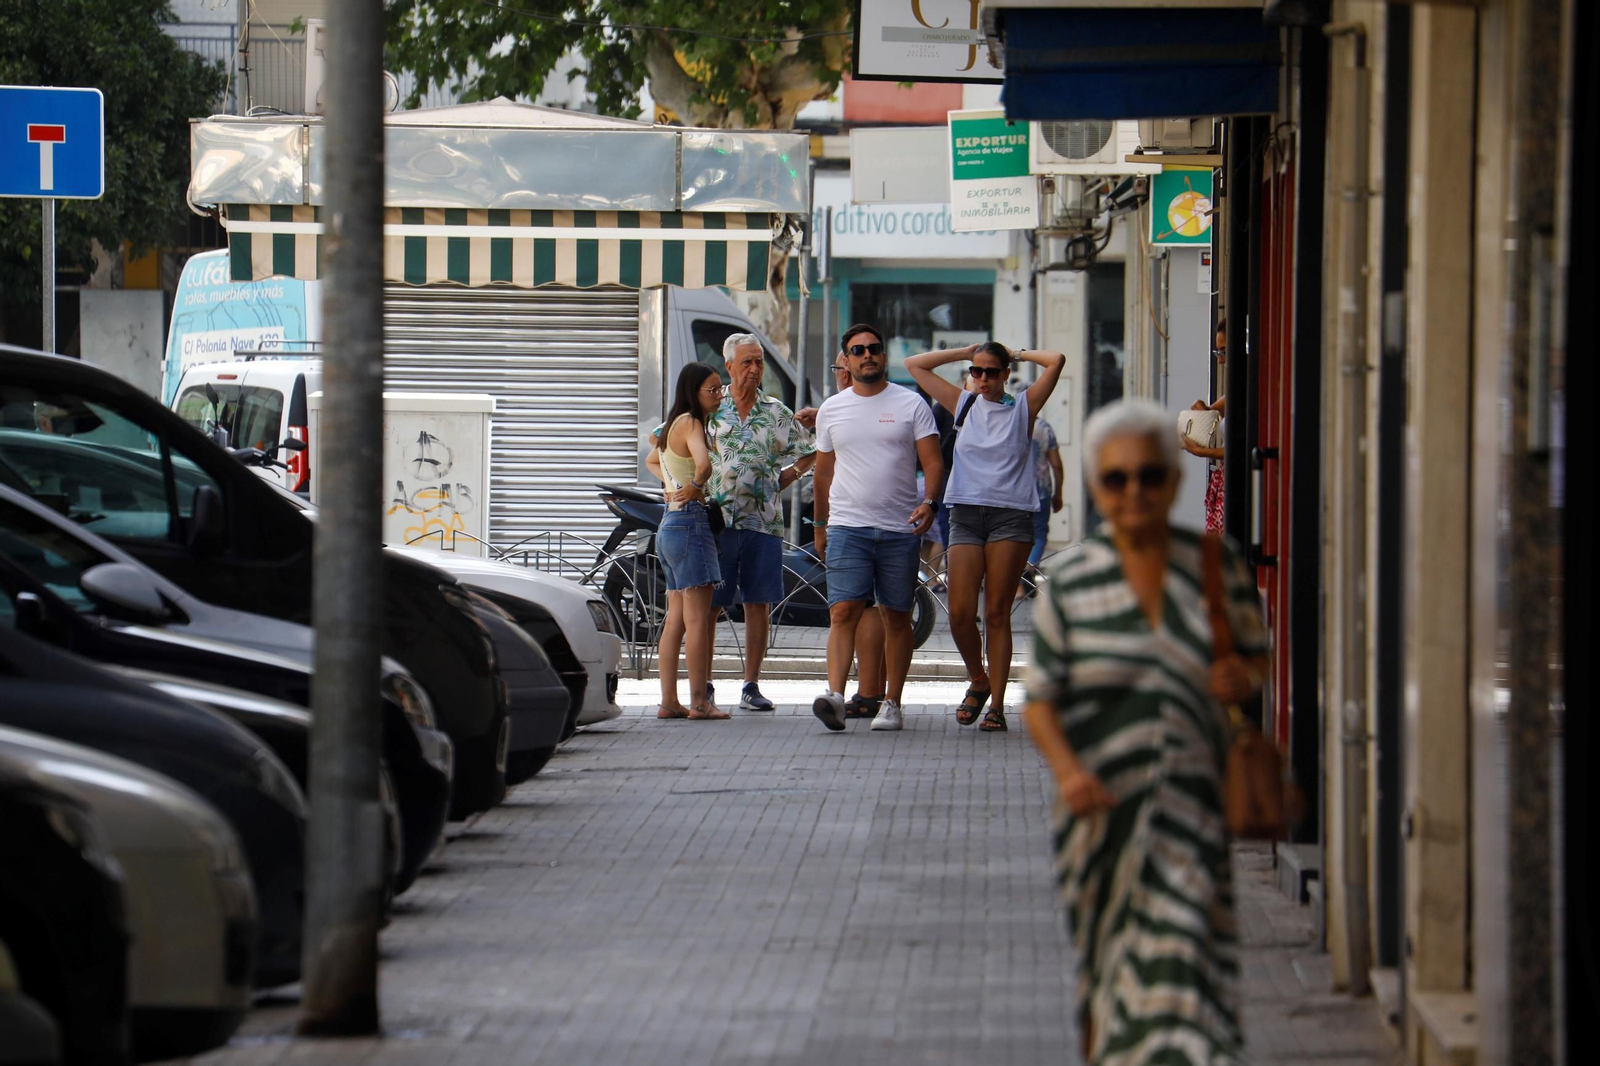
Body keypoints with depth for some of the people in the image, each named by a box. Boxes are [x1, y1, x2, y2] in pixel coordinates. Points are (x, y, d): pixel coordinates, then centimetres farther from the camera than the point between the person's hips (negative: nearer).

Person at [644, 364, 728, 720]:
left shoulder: (676, 425, 17)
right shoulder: (691, 424, -11)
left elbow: (652, 460, 37)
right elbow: (703, 464, -30)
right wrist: (694, 487, -10)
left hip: (669, 526, 10)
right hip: (691, 523, -10)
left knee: (676, 619, 9)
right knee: (697, 618, -9)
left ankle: (669, 701, 9)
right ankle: (699, 702, -10)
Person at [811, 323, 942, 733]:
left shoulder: (910, 404, 4)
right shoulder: (831, 410, 11)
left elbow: (933, 461, -1)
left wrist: (928, 502, -18)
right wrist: (820, 525, 21)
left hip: (900, 529, -1)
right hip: (847, 526, 1)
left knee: (896, 617, 4)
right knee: (843, 611, -14)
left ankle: (892, 703, 9)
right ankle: (835, 695, -24)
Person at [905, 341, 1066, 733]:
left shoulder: (1023, 408, 7)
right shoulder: (963, 406, 14)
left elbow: (1056, 362, -4)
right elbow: (915, 365, 16)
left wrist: (1016, 354, 10)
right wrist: (965, 352, 15)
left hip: (1011, 515, -2)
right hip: (966, 513, 2)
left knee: (997, 613, -3)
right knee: (960, 612, -8)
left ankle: (997, 704, 2)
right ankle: (978, 681, 17)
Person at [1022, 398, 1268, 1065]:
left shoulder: (1216, 566, 3)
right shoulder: (1069, 582, -2)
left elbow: (1258, 656, 15)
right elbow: (1040, 700, -1)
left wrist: (1245, 680, -9)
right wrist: (1066, 769, -19)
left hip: (1195, 803, 1)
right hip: (1105, 803, -1)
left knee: (1183, 954, -7)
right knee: (1107, 966, 6)